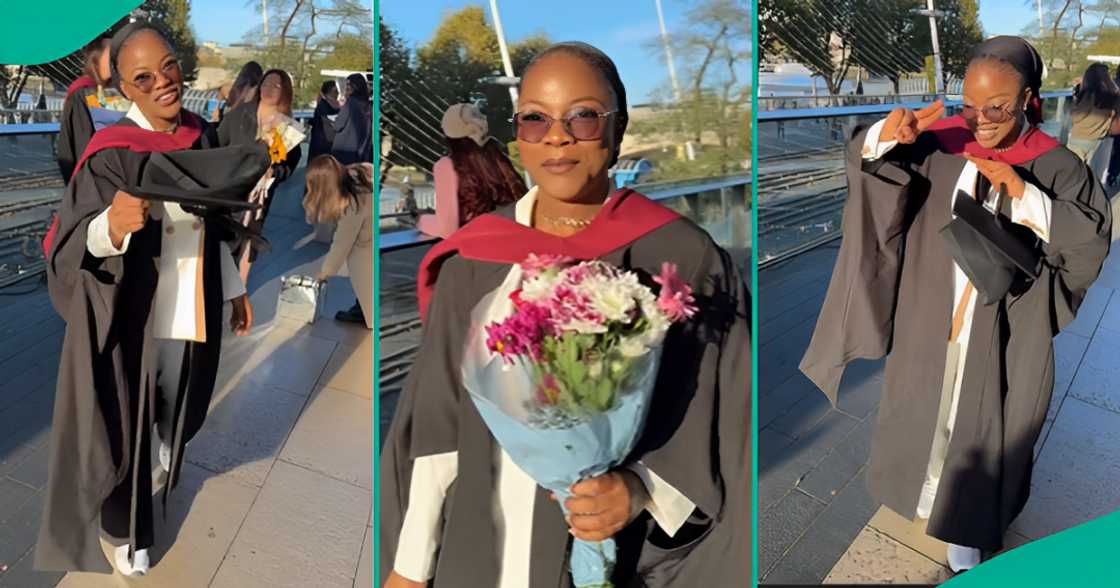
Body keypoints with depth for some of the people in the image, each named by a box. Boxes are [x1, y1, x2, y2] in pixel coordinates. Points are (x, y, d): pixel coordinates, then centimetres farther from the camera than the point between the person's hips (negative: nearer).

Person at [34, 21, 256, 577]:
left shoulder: (201, 138, -1)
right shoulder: (110, 153, -17)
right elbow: (71, 247, -25)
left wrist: (234, 288, 14)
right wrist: (112, 226, -47)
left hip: (191, 313, 5)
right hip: (130, 316, -5)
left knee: (179, 416, 24)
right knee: (125, 427, 10)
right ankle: (127, 535, 32)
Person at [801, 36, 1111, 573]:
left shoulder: (1056, 167, -12)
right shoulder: (941, 144, -8)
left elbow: (1092, 240, -16)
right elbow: (863, 156, -10)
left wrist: (1024, 194, -28)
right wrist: (887, 135, -33)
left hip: (1003, 333, -2)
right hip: (932, 318, 2)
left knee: (981, 426, 13)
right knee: (923, 406, 22)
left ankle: (968, 524, 34)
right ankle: (921, 475, 50)